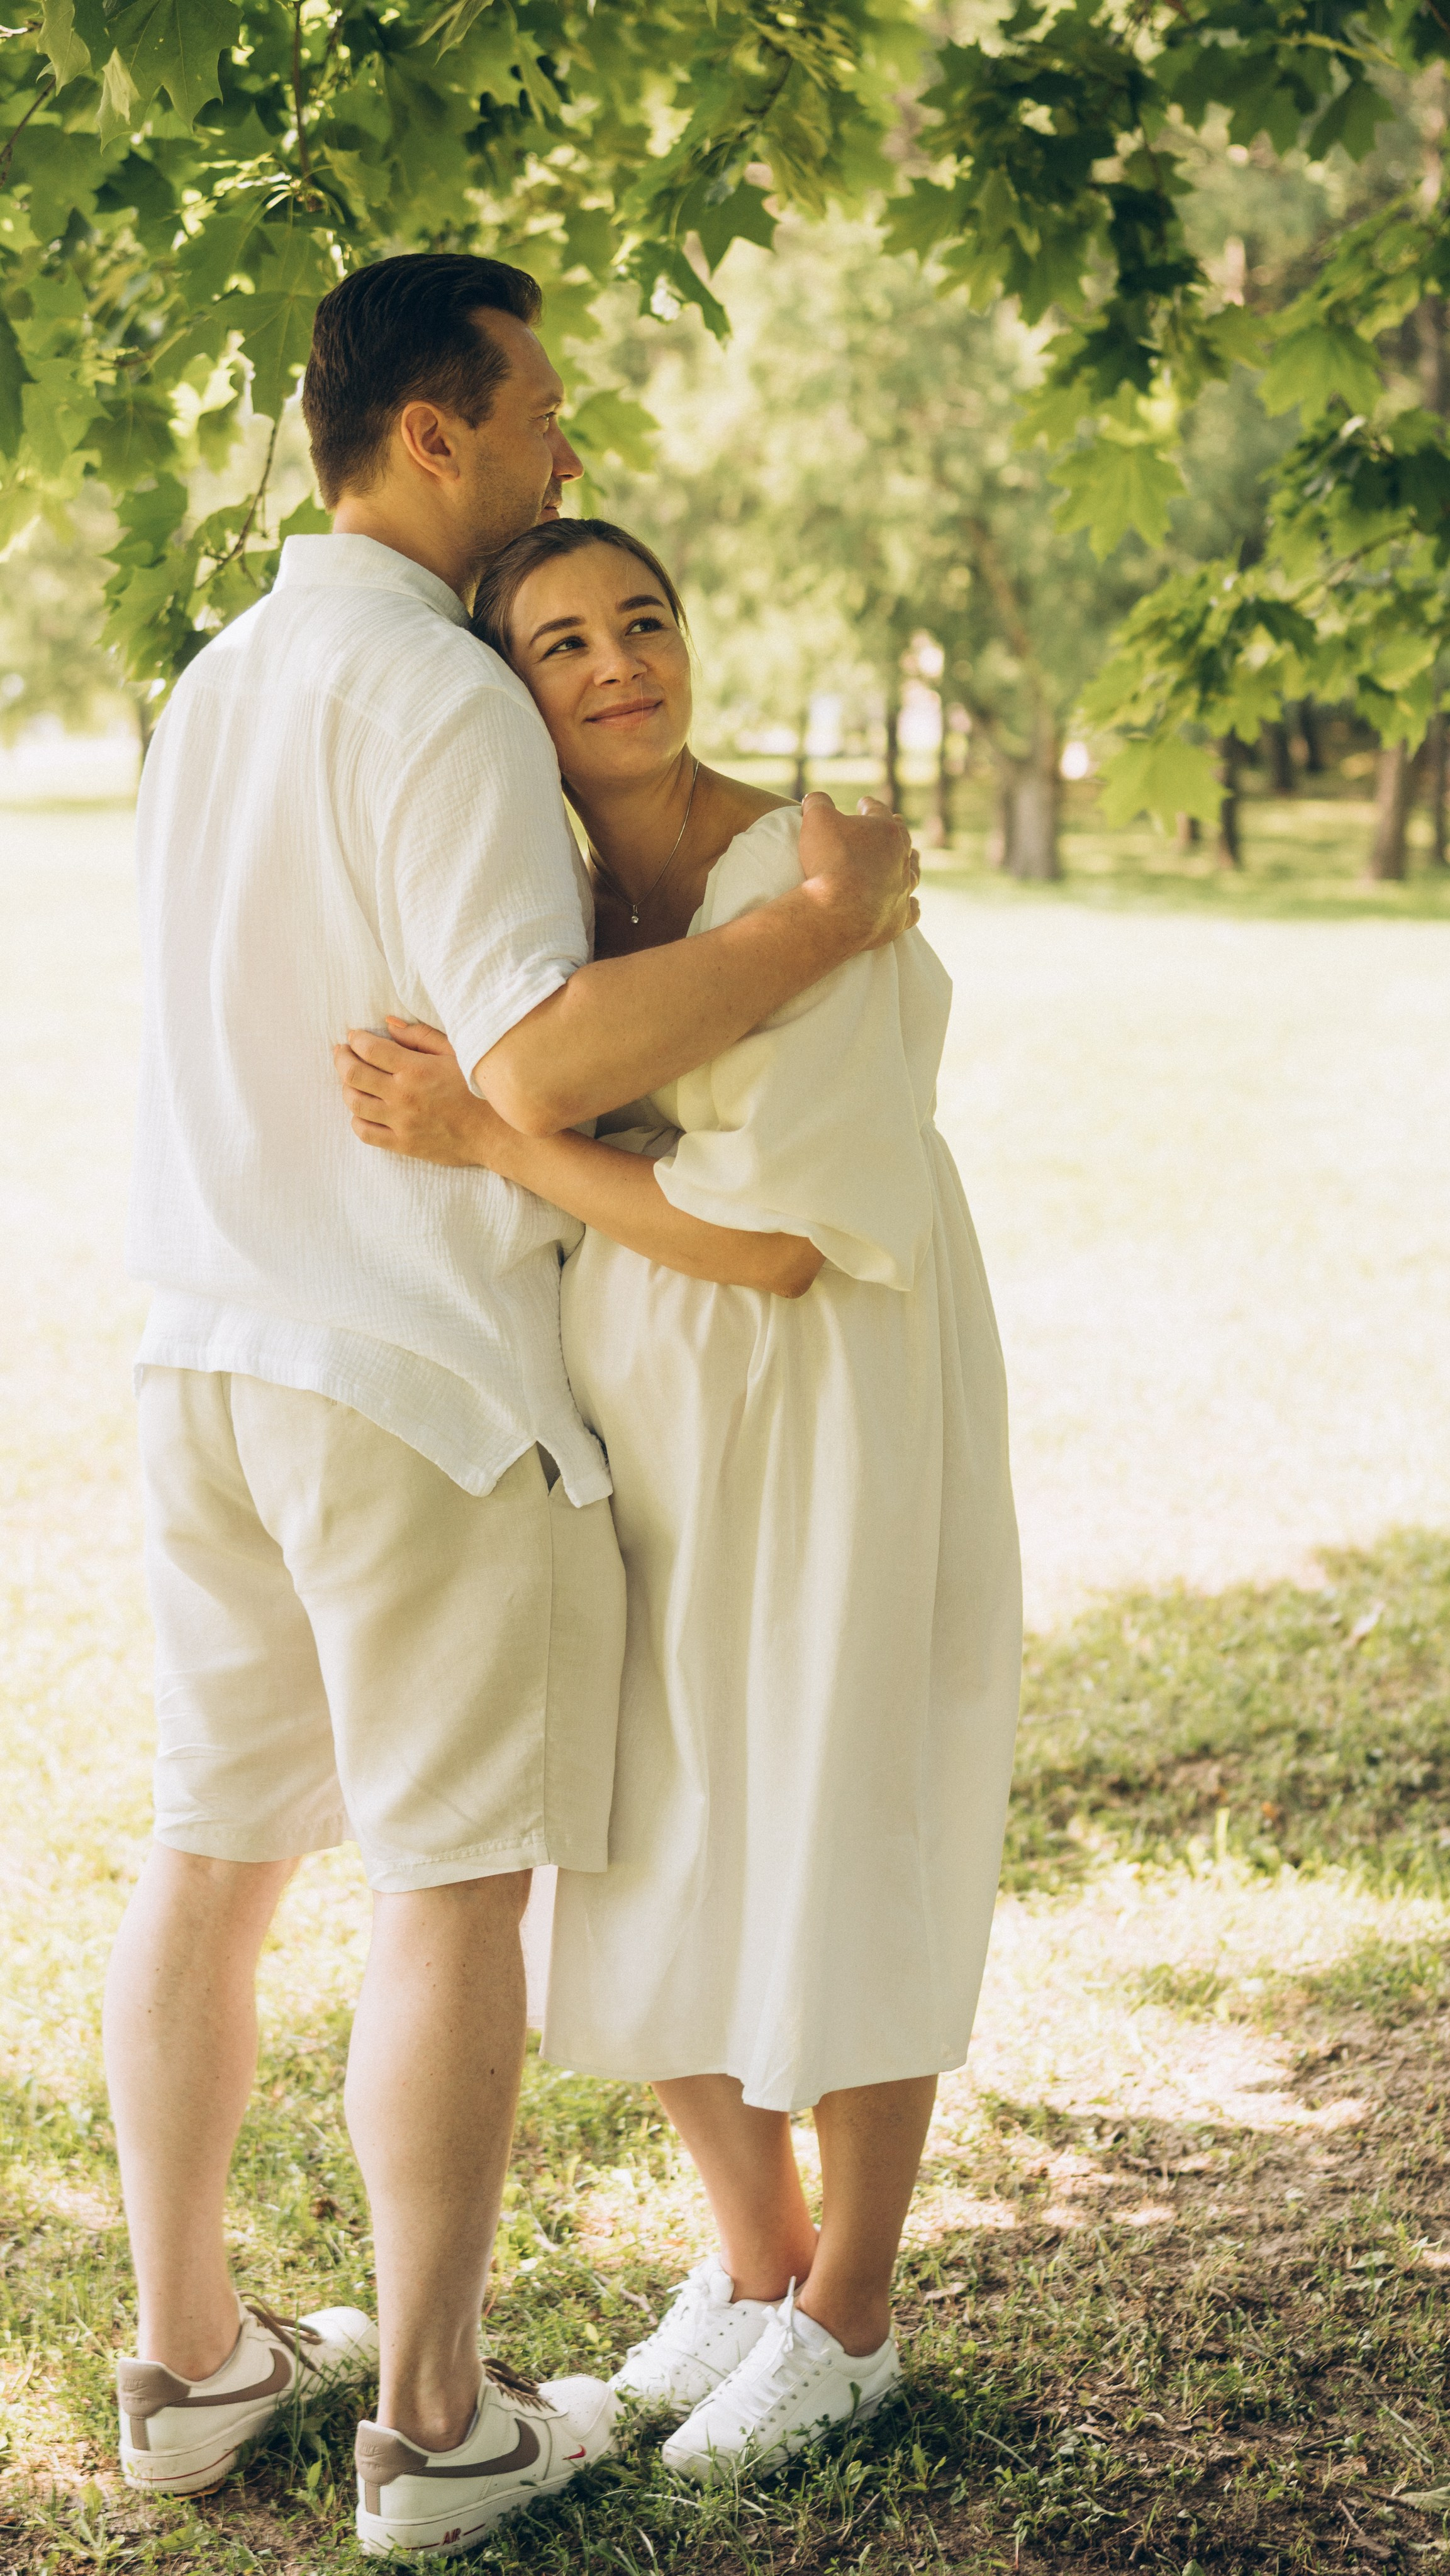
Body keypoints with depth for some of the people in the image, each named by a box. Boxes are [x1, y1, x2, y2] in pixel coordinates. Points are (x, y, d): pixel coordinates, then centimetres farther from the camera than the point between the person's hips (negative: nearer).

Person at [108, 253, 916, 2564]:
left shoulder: (218, 683, 12)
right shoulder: (442, 700, -16)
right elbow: (542, 1060, -26)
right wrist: (826, 921, -18)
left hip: (215, 1354, 8)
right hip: (418, 1372, -8)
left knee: (216, 1853, 14)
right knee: (456, 1878, 2)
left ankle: (190, 2360, 25)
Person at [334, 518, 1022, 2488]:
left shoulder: (812, 885, -19)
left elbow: (777, 1233, -24)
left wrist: (485, 1136, -25)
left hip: (832, 1423, -6)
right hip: (634, 1430, 7)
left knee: (837, 1864, 5)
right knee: (651, 1869, 13)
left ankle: (846, 2321, 24)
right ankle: (756, 2257, 35)